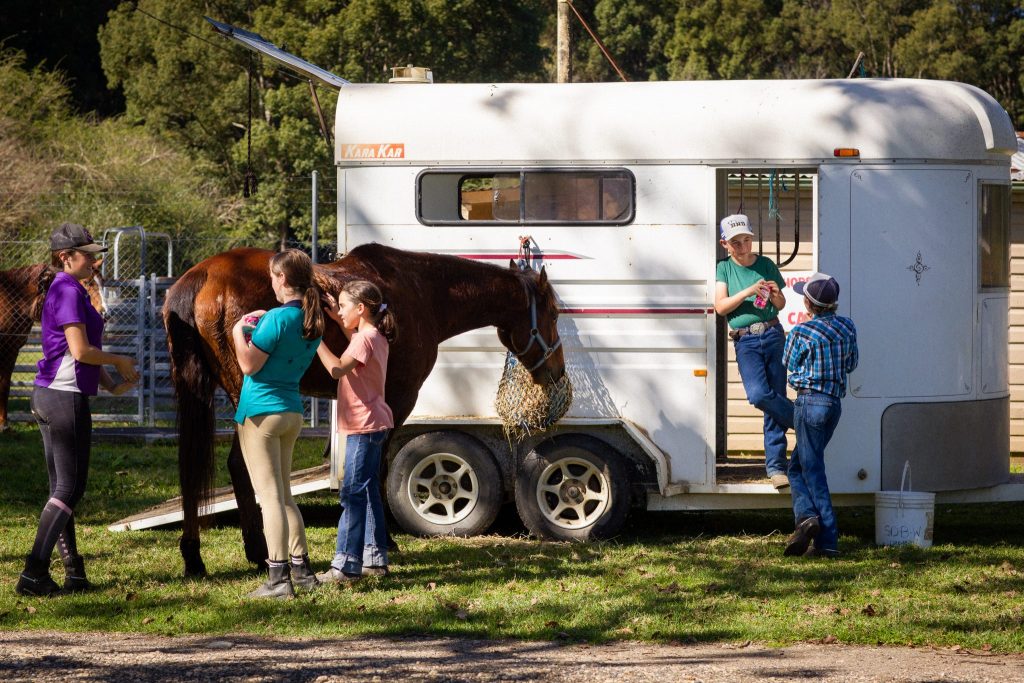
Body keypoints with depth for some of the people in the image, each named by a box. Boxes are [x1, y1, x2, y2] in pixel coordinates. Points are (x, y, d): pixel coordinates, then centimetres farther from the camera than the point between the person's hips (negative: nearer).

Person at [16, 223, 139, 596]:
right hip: (67, 397, -10)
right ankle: (33, 573, -9)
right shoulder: (68, 292, -14)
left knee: (61, 488, 11)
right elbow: (81, 351, -21)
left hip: (47, 397, 10)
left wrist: (113, 384, 9)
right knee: (70, 489, -6)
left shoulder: (65, 290, 16)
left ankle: (74, 572, 15)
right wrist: (120, 362, -6)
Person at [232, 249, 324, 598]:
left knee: (270, 497, -8)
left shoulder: (277, 318, -18)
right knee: (284, 496, 19)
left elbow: (249, 365, -17)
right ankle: (302, 570, 21)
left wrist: (239, 332, -3)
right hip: (292, 413, 8)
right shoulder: (313, 321, 7)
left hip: (261, 412, -8)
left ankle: (278, 578, -11)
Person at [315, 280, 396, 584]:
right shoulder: (375, 337, 12)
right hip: (372, 423, 10)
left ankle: (346, 565, -13)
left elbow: (338, 368, -30)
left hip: (363, 425, -10)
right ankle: (375, 558, 20)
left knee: (353, 493, -11)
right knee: (368, 491, 15)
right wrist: (339, 322, 25)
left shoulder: (365, 338, -18)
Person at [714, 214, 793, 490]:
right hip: (745, 341, -1)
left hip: (772, 335, 1)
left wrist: (776, 295, -6)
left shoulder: (766, 264, 10)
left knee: (775, 399, -2)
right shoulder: (724, 268, 8)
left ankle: (775, 464, 3)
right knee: (758, 394, -23)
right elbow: (720, 306, -4)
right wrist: (749, 292, -15)